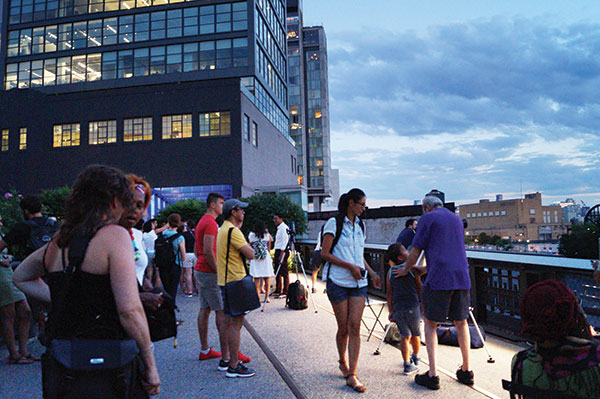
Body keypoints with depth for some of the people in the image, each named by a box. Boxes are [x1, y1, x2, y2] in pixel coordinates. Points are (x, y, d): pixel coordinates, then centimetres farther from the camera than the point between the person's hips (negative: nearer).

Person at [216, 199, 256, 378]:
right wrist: (246, 242, -2)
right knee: (236, 322, -5)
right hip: (235, 282, -11)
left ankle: (225, 360, 27)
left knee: (230, 321, 18)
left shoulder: (224, 229, 15)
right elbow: (250, 254, -20)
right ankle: (233, 366, 1)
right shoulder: (233, 230, -18)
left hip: (226, 281, 11)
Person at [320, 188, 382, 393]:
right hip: (338, 281, -5)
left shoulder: (360, 225, 15)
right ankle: (342, 361, 31)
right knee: (343, 327, 5)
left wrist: (372, 273, 13)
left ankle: (351, 375, 0)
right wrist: (350, 266, -15)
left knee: (355, 327, -4)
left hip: (358, 283, 5)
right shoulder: (334, 223, -5)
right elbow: (325, 253, -10)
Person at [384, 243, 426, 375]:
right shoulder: (413, 269, -3)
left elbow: (389, 294, 6)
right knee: (415, 335, 18)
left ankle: (407, 364, 6)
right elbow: (419, 290, 4)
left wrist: (391, 312, 12)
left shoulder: (390, 273, 4)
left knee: (405, 336, 8)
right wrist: (422, 304, 17)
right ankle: (415, 358, 36)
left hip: (398, 309, 2)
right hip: (413, 307, -2)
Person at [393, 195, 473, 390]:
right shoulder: (457, 219, 21)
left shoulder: (427, 219, 1)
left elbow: (416, 251, -1)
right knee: (461, 323, 16)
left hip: (439, 279, -6)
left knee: (430, 323, 4)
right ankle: (466, 372, 23)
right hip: (462, 278, 6)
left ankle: (432, 375, 1)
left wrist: (406, 270, 16)